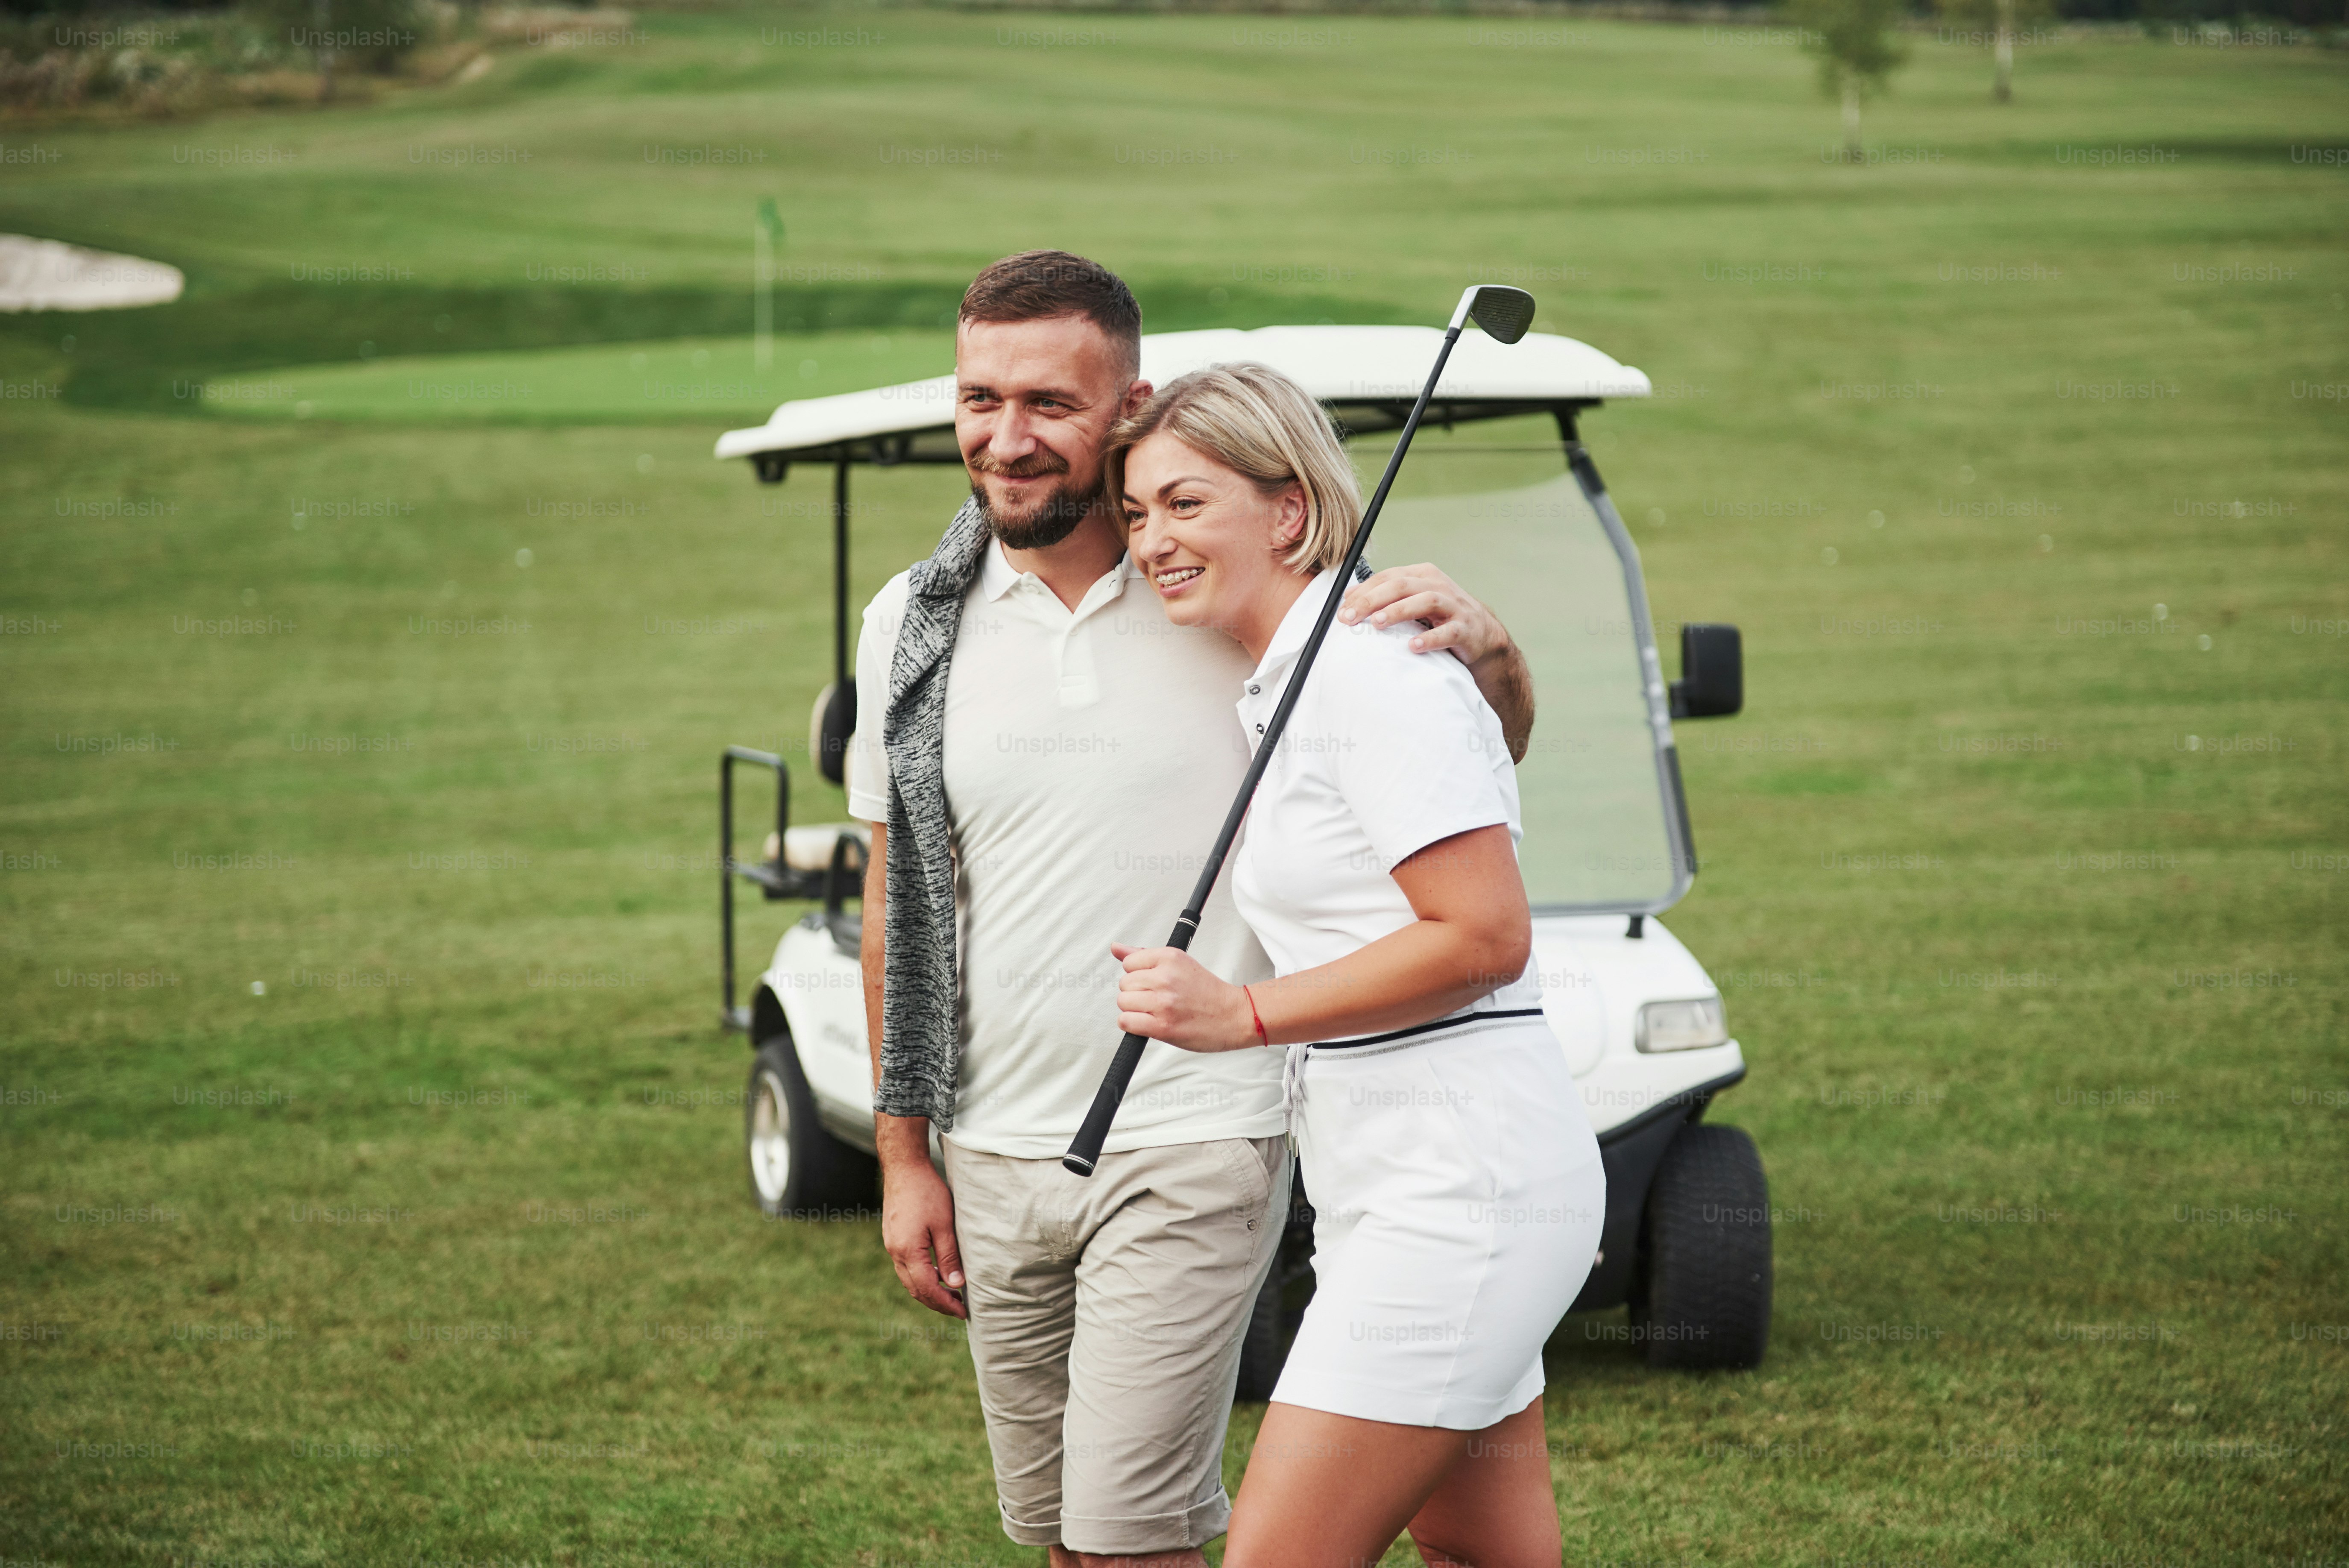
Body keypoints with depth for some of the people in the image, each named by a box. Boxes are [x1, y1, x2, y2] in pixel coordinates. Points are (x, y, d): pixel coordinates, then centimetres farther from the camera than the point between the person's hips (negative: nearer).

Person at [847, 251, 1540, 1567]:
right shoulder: (914, 628, 2)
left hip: (1193, 1148, -4)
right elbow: (899, 900, 10)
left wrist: (1482, 643, -21)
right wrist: (903, 1158, 8)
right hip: (998, 1153, 4)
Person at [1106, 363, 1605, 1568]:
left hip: (1454, 1185, -10)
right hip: (1395, 1184, 10)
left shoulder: (1368, 670, -14)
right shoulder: (1275, 688, 16)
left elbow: (1485, 934, -19)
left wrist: (1245, 1014, -16)